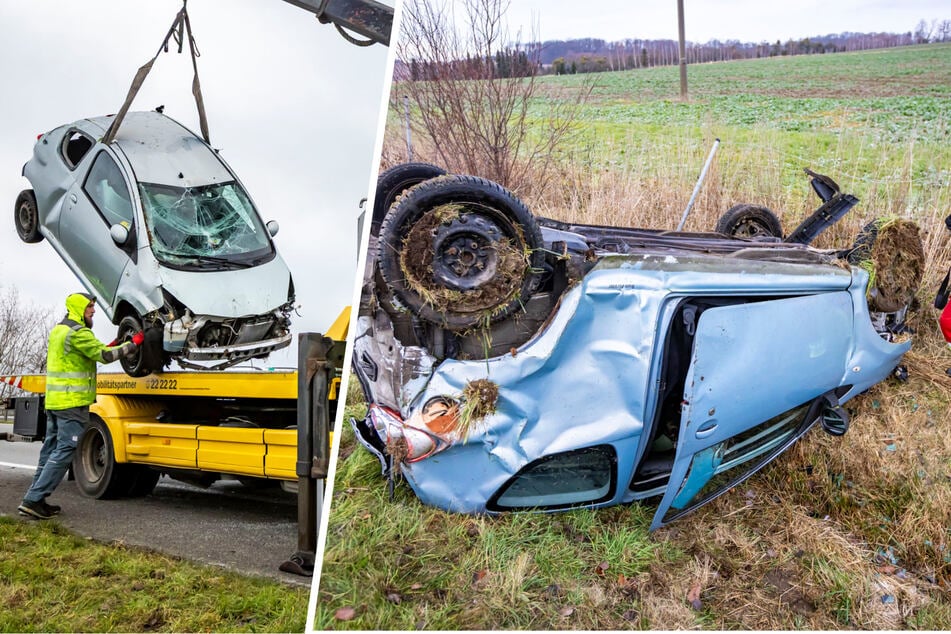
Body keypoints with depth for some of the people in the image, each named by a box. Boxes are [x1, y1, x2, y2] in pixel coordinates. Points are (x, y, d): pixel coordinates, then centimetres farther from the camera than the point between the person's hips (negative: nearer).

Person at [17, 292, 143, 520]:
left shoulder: (58, 330, 18)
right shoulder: (78, 332, -14)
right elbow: (104, 356, -17)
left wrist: (105, 348, 15)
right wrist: (132, 344, -7)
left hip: (54, 399, 10)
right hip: (72, 401, -10)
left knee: (51, 448, 14)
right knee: (64, 451, -8)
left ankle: (35, 498, 16)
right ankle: (33, 500, -11)